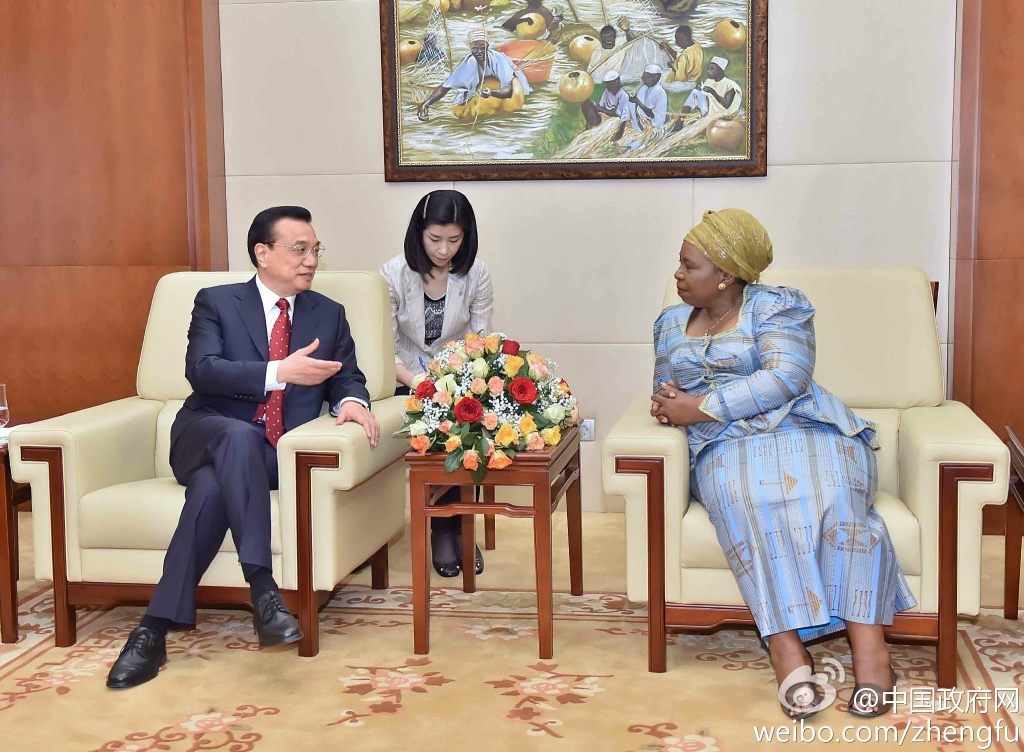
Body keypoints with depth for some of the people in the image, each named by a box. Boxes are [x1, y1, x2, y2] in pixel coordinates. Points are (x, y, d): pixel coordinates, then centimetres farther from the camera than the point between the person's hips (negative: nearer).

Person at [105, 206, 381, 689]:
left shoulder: (329, 314, 17)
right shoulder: (216, 302, 7)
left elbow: (346, 377, 14)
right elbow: (201, 370, -9)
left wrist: (351, 401, -13)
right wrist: (279, 372, -22)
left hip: (278, 456, 1)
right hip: (209, 436, -1)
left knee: (212, 486, -34)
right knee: (240, 436, -39)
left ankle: (155, 629, -33)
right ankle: (262, 588, -45)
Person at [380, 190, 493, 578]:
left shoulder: (476, 274, -4)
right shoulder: (394, 274, -9)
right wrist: (418, 383, -28)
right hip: (407, 381, -2)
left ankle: (454, 528, -10)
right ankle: (448, 530, -11)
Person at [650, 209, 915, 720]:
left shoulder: (777, 307, 6)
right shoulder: (671, 323, 24)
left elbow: (785, 378, -9)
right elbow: (666, 392, 24)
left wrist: (702, 407, -12)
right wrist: (668, 402, -2)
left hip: (803, 428, -1)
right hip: (727, 446, 2)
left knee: (831, 492, -35)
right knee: (744, 493, -35)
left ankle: (867, 640, -37)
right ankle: (787, 650, -43)